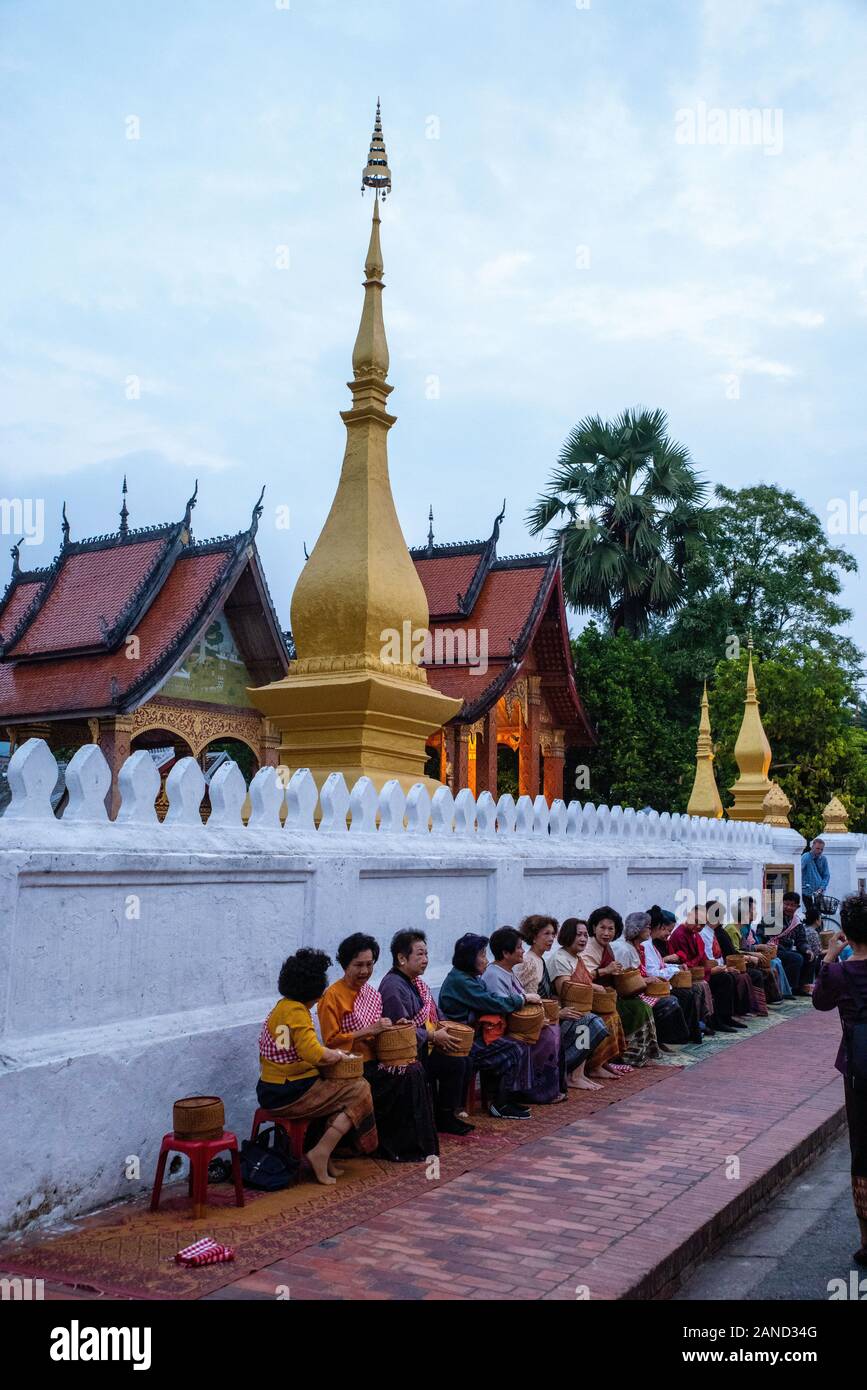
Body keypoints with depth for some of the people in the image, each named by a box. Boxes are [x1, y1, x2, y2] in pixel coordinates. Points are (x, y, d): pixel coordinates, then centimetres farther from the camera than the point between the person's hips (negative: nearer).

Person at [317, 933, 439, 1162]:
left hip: (374, 1060, 7)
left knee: (415, 1070, -17)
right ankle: (398, 1148, -10)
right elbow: (331, 1041, -14)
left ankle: (417, 1143, -10)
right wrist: (369, 1030, -19)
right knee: (404, 1077, -23)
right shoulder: (332, 996, -10)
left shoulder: (372, 993, 14)